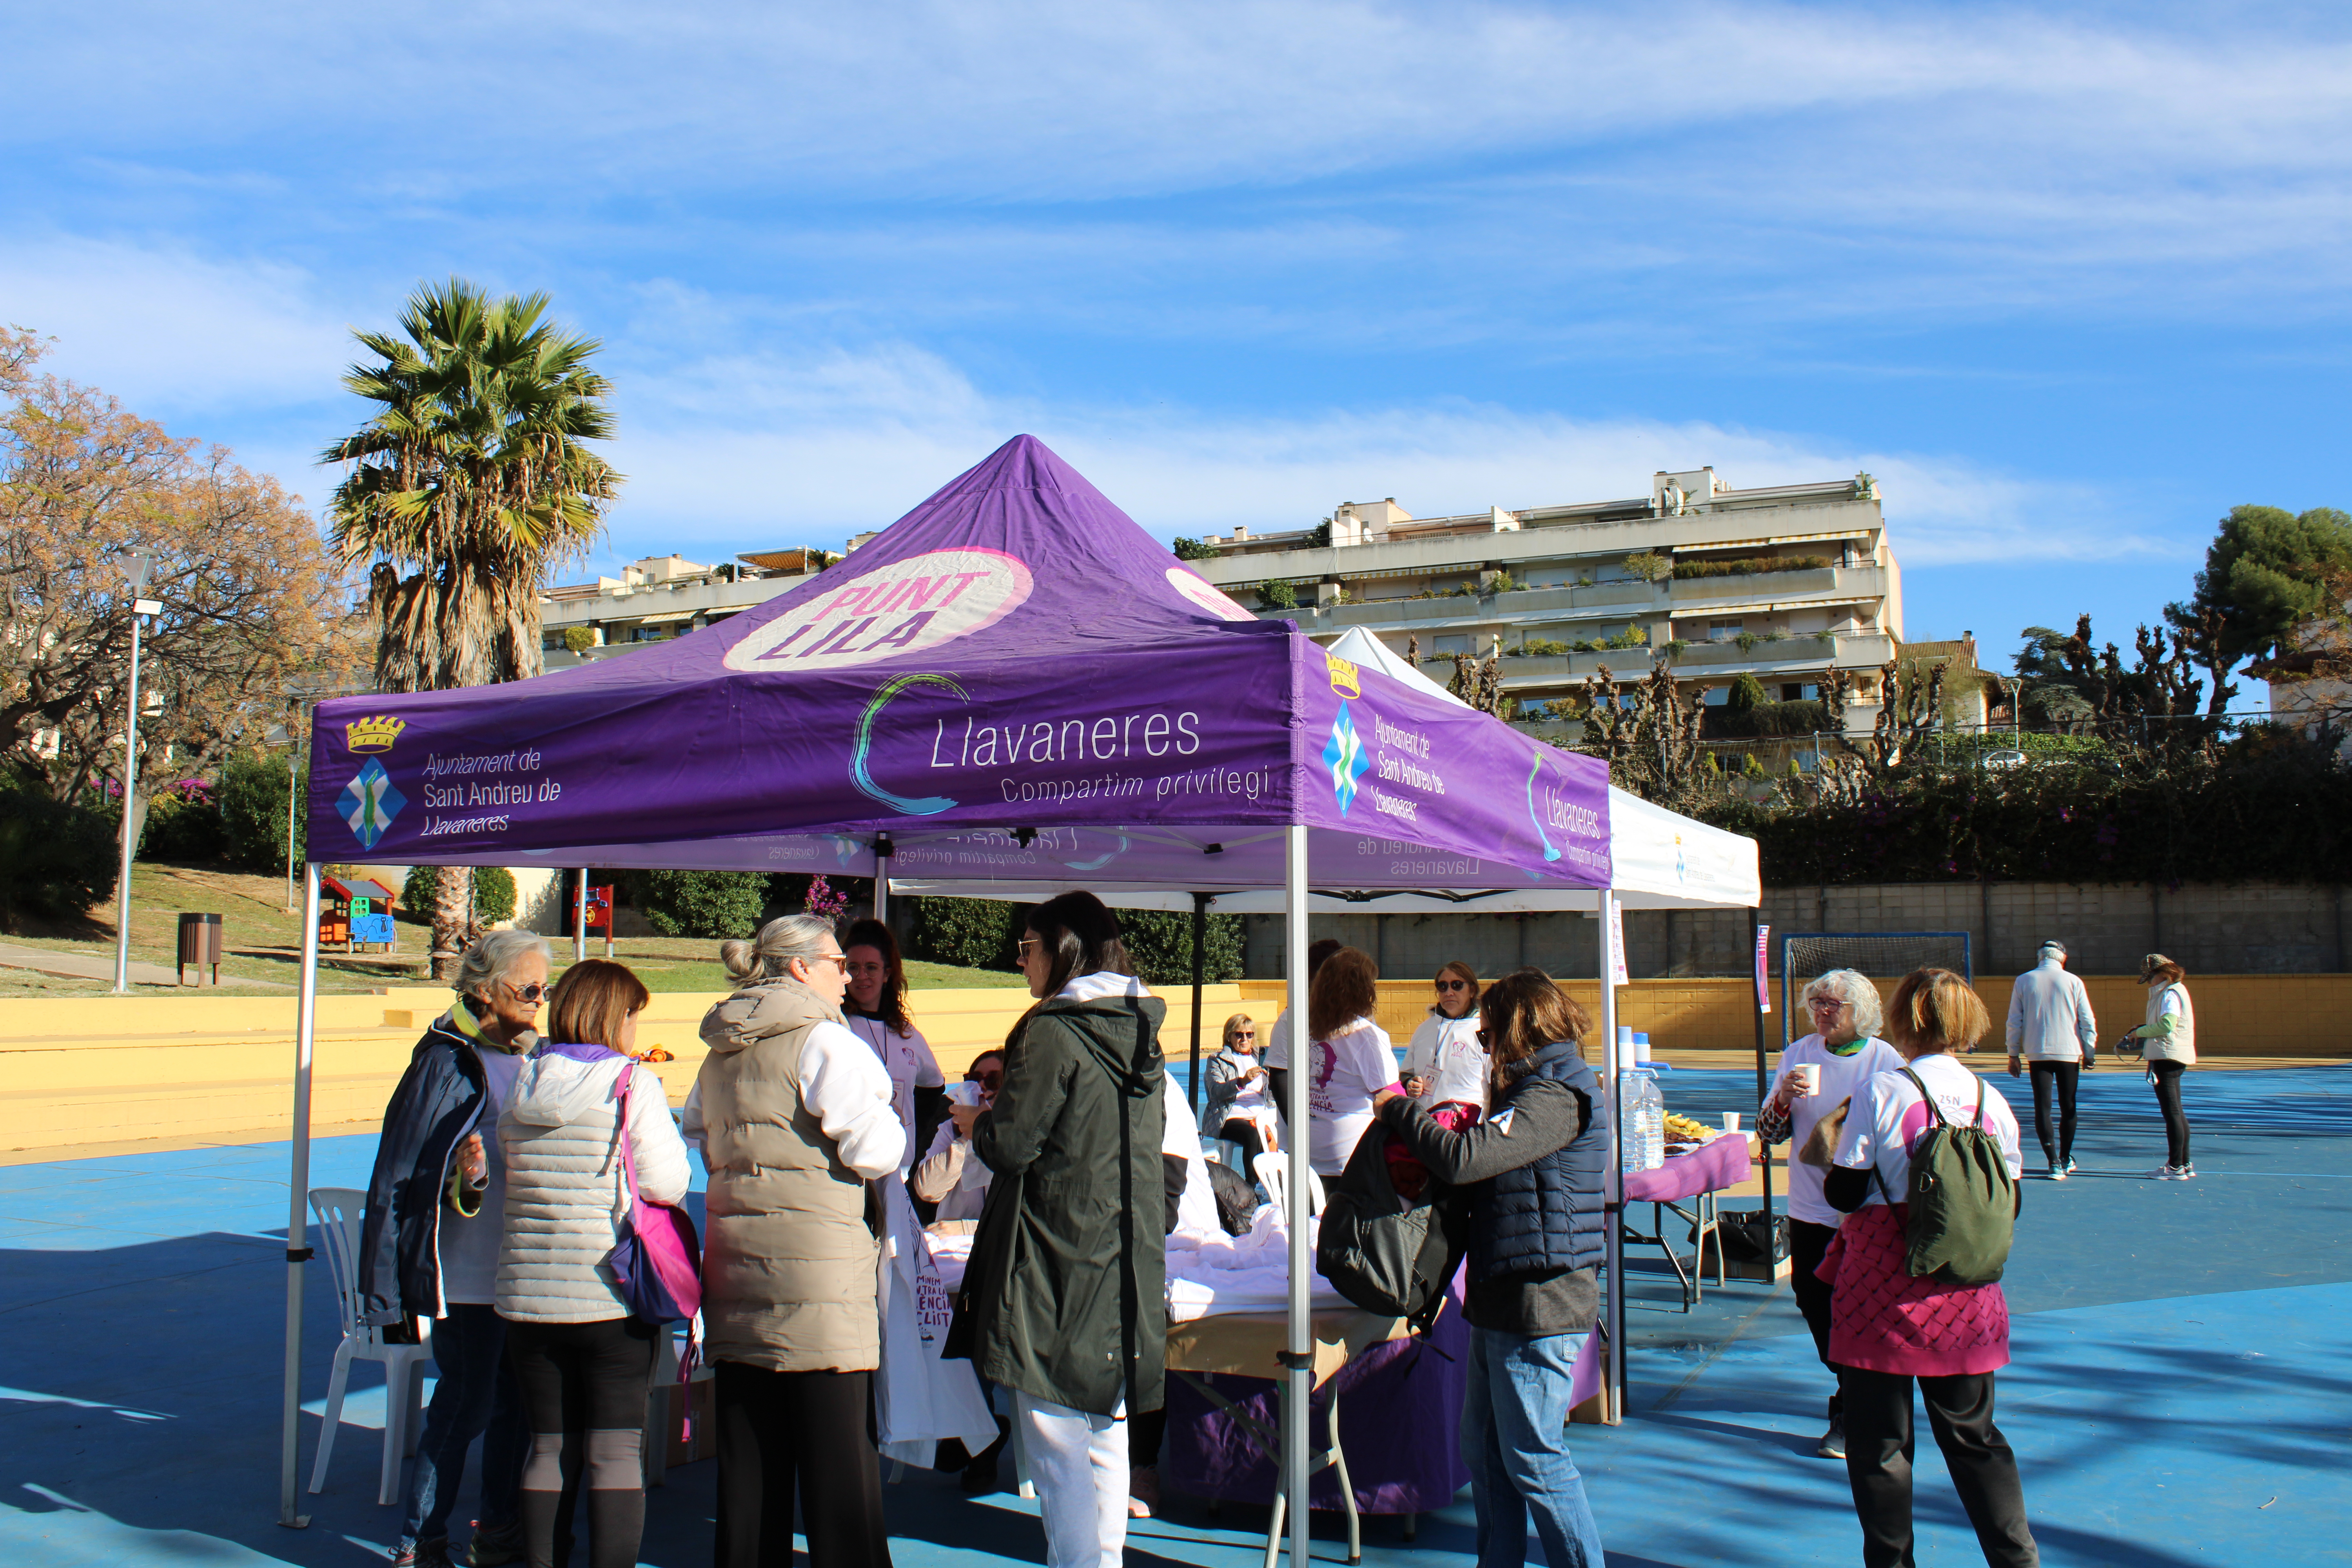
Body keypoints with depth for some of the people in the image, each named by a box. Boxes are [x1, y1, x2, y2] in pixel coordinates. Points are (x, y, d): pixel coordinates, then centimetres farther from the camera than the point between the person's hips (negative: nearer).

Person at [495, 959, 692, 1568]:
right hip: (610, 1295, -4)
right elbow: (666, 1183, -12)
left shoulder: (521, 1087, 5)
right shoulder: (634, 1085, -10)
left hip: (529, 1294, 5)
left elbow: (512, 1176, 13)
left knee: (550, 1447, 13)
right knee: (618, 1449, 3)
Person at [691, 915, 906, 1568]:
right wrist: (887, 1120, 6)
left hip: (735, 1258, 7)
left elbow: (703, 1144, 24)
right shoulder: (825, 1041, -10)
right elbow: (875, 1149, -13)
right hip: (816, 1262, -7)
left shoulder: (721, 1053, 14)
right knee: (837, 1447, -1)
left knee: (747, 1449, 12)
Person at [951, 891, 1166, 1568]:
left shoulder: (1054, 1032, -13)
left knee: (1056, 1446, 0)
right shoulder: (1142, 1033, 10)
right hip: (1128, 1262, 7)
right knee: (1107, 1437, 15)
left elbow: (1009, 1145, -15)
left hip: (1056, 1261, -7)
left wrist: (977, 1121, 8)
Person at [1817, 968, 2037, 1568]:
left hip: (1884, 1292, -4)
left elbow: (1844, 1193, -10)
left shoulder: (1881, 1092, -11)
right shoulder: (1992, 1101, 1)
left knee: (1879, 1442, 8)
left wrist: (1840, 1140, 7)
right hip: (1964, 1300, 4)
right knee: (1973, 1436, 17)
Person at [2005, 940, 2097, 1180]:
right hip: (2068, 1053, 0)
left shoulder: (2023, 982, 2)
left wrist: (2014, 1054, 11)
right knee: (2068, 1108, 14)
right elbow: (2088, 1021, 1)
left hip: (2036, 1054, 0)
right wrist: (2089, 1052, 11)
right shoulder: (2073, 982, -1)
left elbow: (2014, 1022, 4)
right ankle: (2066, 1160, 24)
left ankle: (2054, 1162, -8)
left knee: (2042, 1108, 1)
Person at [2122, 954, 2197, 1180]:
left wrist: (2141, 1032, -12)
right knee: (2176, 1112, 15)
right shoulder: (2169, 991, 16)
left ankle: (2176, 1167, -5)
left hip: (2167, 1057, -11)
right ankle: (2185, 1164, 21)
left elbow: (2167, 1024, -26)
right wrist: (2143, 1036, 7)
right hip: (2173, 1057, 11)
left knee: (2172, 1112, -7)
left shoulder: (2171, 993, -15)